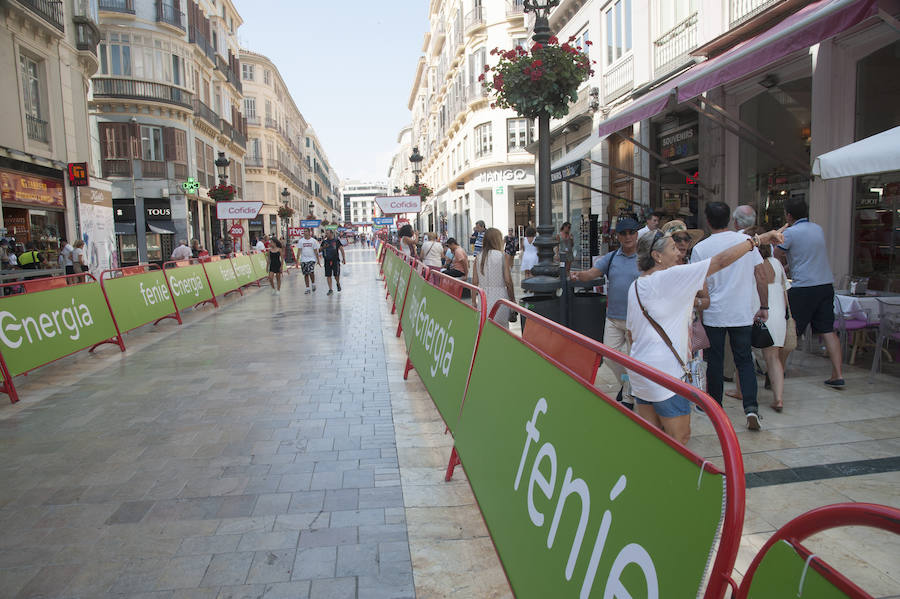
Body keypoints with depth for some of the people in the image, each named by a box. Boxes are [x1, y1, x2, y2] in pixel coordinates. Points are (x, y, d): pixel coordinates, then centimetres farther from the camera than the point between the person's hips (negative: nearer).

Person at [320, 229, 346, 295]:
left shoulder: (336, 240, -1)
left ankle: (338, 284, 30)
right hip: (327, 261, 3)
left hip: (335, 260, -3)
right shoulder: (324, 242, 8)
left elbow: (341, 249, -1)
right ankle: (330, 289, 9)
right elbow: (320, 250, 8)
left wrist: (343, 258, -6)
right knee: (328, 275, 2)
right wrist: (323, 247, -12)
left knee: (336, 275, -1)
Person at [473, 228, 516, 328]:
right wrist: (512, 299, 4)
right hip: (499, 296, -3)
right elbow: (508, 280, -7)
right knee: (502, 327, 6)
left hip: (483, 296, 3)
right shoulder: (502, 256, -7)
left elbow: (475, 282, 3)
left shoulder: (478, 258, 3)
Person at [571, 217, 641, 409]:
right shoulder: (610, 258, 7)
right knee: (610, 357, 8)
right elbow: (592, 273, -3)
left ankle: (629, 397, 20)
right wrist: (579, 275, -25)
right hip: (613, 318, 4)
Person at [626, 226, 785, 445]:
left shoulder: (635, 286, 11)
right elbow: (721, 261, -12)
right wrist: (758, 239, -4)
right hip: (664, 371, -8)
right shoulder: (670, 277, -12)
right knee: (680, 437, 3)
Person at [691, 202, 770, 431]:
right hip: (743, 313, 2)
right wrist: (763, 306, 9)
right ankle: (751, 406, -2)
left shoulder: (700, 248, -8)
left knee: (715, 361, 11)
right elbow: (760, 278, 0)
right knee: (744, 360, 11)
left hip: (714, 314, -2)